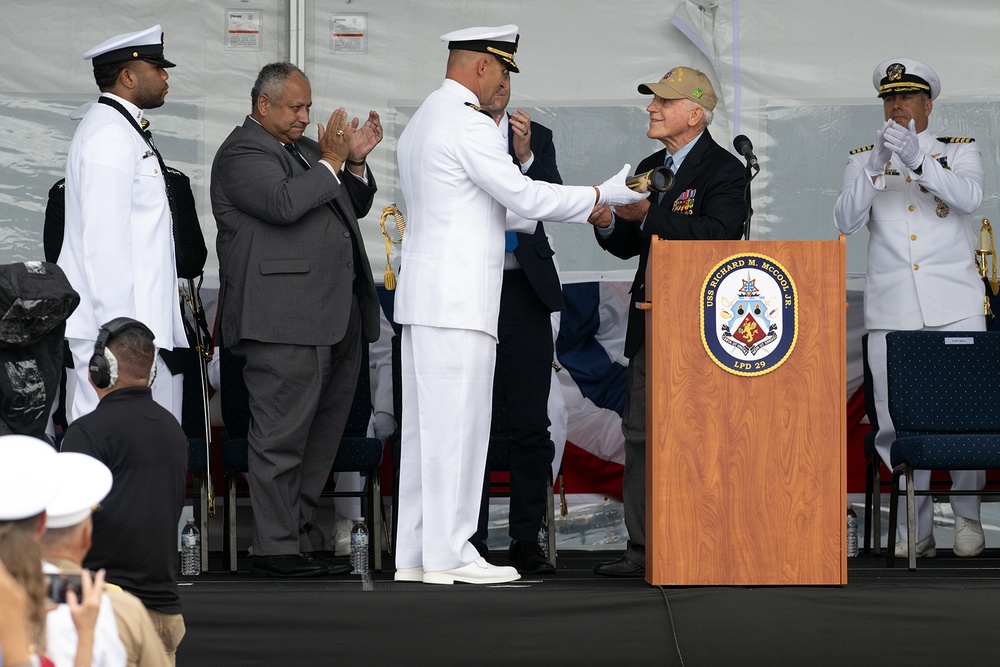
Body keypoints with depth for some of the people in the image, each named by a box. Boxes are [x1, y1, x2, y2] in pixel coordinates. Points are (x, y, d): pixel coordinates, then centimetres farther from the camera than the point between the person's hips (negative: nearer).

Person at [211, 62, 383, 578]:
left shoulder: (302, 148, 23)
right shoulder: (242, 153, -5)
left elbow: (354, 207, 25)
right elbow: (284, 204, -22)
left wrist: (356, 162, 8)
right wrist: (331, 162, -12)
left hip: (335, 318, 10)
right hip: (284, 321, -10)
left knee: (322, 436, 11)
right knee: (281, 436, -7)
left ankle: (294, 537, 16)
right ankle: (276, 550, -5)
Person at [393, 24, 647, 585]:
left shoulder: (422, 122, 19)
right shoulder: (467, 123, -13)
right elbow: (521, 195, -15)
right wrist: (602, 195, -6)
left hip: (426, 294, 10)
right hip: (456, 298, -10)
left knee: (426, 425, 9)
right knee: (455, 423, -8)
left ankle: (417, 552, 10)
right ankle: (449, 554, -7)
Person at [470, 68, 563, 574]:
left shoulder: (537, 138, 11)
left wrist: (526, 157, -17)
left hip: (524, 291, 2)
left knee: (529, 423, 1)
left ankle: (526, 541, 6)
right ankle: (470, 541, 7)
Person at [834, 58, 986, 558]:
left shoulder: (959, 151, 11)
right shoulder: (862, 161, 14)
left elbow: (969, 196, -10)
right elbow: (846, 220, -2)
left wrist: (916, 159, -22)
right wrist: (875, 169, -17)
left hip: (955, 306, -1)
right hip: (891, 310, 1)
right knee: (897, 424, -3)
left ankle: (967, 514, 7)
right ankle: (915, 530, 4)